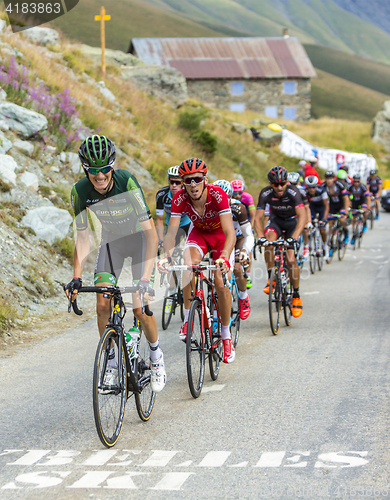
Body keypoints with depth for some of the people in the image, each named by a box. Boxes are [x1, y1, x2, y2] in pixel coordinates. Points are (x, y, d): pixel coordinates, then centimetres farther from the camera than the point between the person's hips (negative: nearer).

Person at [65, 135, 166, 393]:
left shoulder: (127, 182, -33)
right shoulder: (80, 192, -22)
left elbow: (150, 233, -34)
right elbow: (83, 238, -12)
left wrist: (145, 278, -42)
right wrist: (76, 277, -23)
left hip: (140, 238, -3)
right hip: (112, 240, 3)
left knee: (140, 308, -12)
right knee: (103, 306, -8)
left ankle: (156, 354, 14)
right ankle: (112, 362, 9)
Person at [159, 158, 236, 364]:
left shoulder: (217, 195, -35)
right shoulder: (180, 198, -26)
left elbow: (230, 233, -41)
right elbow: (171, 232, -29)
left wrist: (224, 258, -58)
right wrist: (168, 255, -48)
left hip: (221, 235, -2)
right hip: (198, 233, 2)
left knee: (221, 282, -15)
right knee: (189, 264, -28)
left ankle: (226, 337, 2)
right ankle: (188, 319, -11)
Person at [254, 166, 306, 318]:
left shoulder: (293, 192, -32)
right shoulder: (265, 193, -25)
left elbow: (302, 216, -40)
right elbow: (258, 217, -26)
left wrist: (294, 237, -53)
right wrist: (260, 236, -43)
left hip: (292, 221, -2)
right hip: (276, 220, 2)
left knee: (291, 260, -13)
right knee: (268, 241, -31)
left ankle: (296, 296, 3)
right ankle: (271, 279, -14)